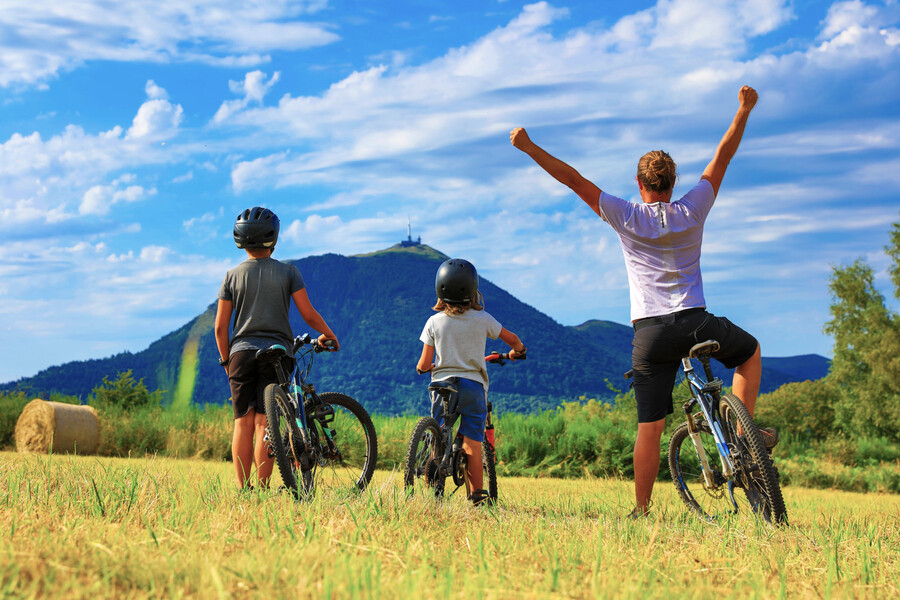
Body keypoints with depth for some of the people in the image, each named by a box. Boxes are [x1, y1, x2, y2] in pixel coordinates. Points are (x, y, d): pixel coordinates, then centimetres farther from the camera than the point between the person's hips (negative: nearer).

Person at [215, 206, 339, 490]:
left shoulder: (233, 275, 5)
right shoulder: (288, 272, 1)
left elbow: (220, 327, 3)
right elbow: (308, 314, -3)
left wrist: (225, 359, 15)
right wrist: (329, 335, 14)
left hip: (241, 352, 2)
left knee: (243, 424, 4)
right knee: (264, 423, -2)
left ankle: (243, 489, 2)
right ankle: (262, 488, -6)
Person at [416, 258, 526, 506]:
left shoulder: (434, 322, -1)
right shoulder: (482, 319, -1)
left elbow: (424, 363, -1)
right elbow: (513, 340, 12)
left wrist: (422, 368, 23)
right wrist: (516, 352, 34)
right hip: (473, 385, -1)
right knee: (472, 444, 1)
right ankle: (477, 495, -1)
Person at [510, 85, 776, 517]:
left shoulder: (626, 217, 0)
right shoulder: (692, 211, 3)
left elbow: (574, 179, -1)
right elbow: (722, 158, 13)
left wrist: (529, 148, 3)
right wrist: (744, 109, 23)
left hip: (649, 332, 0)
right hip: (695, 323, 0)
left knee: (650, 426, 3)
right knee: (750, 351, 29)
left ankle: (641, 510, 5)